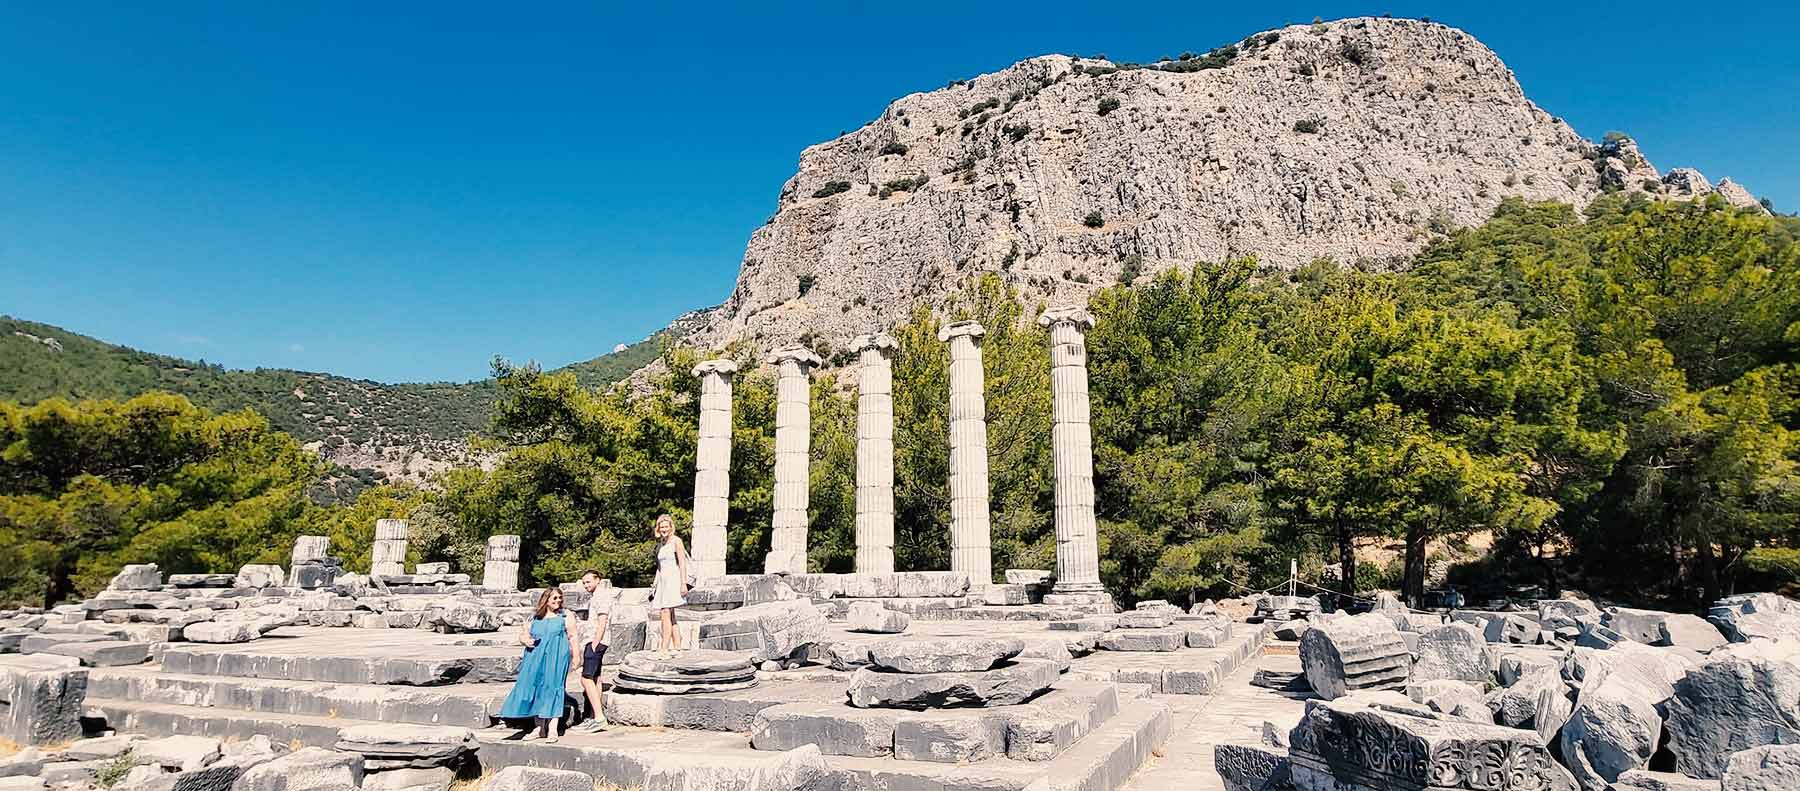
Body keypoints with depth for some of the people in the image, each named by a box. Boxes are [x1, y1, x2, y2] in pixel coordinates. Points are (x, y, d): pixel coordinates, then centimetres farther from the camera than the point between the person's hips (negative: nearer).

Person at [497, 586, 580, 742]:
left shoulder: (566, 616, 6)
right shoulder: (534, 618, 14)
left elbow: (572, 636, 2)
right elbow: (522, 634, 16)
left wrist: (576, 656, -5)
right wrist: (525, 640, -7)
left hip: (556, 658, -4)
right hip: (535, 658, 4)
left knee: (552, 687, -11)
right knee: (536, 689, 2)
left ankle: (553, 728, -12)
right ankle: (540, 728, 11)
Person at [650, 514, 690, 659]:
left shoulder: (676, 541, -4)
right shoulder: (660, 544, 17)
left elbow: (682, 563, -10)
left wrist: (683, 583, -15)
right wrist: (655, 584, 14)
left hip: (673, 581, -8)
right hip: (662, 582, 8)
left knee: (666, 614, -15)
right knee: (670, 616, 8)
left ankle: (664, 649, -16)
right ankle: (677, 647, 13)